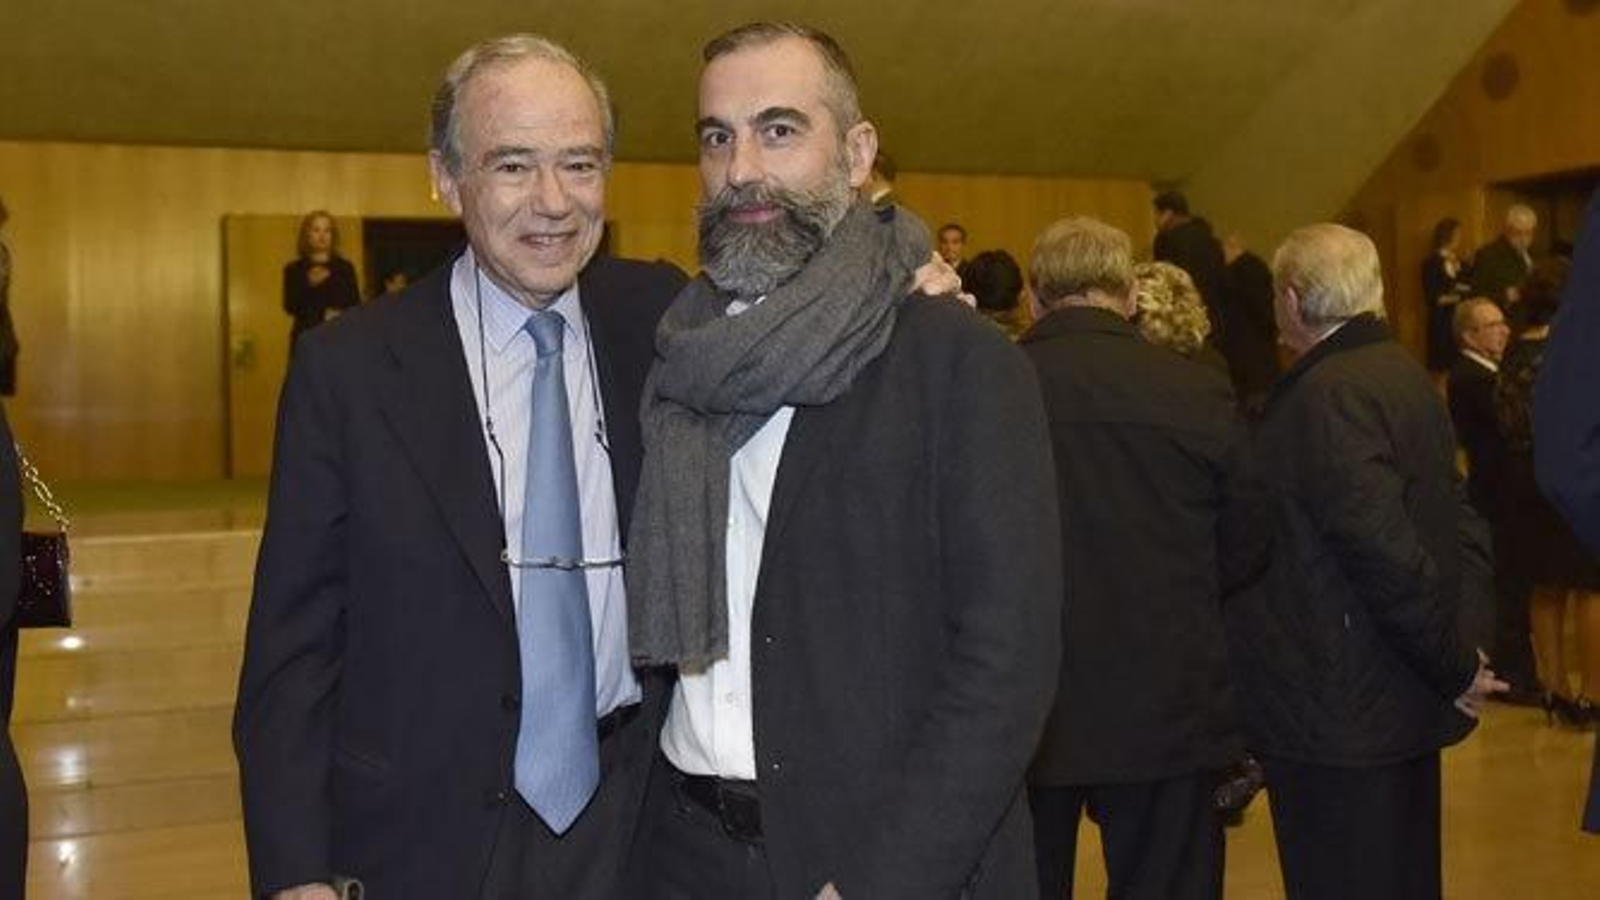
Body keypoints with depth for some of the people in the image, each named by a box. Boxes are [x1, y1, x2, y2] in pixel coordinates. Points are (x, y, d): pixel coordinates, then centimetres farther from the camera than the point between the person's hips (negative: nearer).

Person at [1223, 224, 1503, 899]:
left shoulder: (1326, 394, -19)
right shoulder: (1406, 375, 10)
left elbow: (1388, 552, -24)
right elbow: (1462, 525, 14)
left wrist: (1455, 666, -13)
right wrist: (1461, 650, 9)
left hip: (1339, 717, -10)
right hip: (1403, 708, 10)